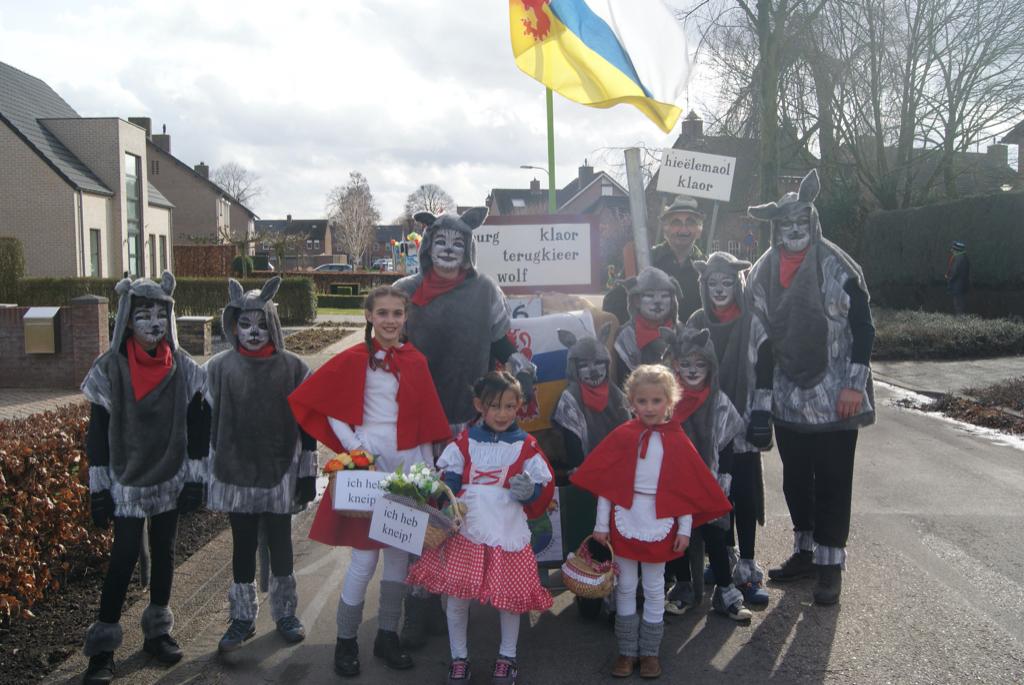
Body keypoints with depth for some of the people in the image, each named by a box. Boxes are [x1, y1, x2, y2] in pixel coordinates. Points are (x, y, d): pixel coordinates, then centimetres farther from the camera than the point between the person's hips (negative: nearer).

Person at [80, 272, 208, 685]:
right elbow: (98, 434, -5)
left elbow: (196, 427, 2)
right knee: (124, 558, -5)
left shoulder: (183, 368, -2)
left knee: (164, 554, 11)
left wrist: (195, 479, -1)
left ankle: (157, 632, 26)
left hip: (171, 480, 2)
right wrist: (98, 489, -6)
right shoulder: (109, 369, -8)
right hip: (126, 483, -2)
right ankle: (102, 646, 7)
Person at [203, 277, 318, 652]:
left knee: (280, 543, 9)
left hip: (280, 474, -1)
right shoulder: (219, 368, -1)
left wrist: (307, 476, -2)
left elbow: (306, 425, -1)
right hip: (235, 474, 1)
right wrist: (204, 475, 2)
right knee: (242, 545, 11)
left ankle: (285, 613, 25)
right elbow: (208, 425, 3)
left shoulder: (293, 368, -3)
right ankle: (242, 617, 24)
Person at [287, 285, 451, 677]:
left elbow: (426, 420, 9)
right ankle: (346, 641, 12)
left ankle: (387, 636, 23)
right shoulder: (354, 360, -5)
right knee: (365, 557, -4)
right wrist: (352, 446, -13)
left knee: (400, 554, 10)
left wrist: (428, 470, 8)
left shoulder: (415, 361, 6)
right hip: (369, 464, -4)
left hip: (408, 466, 4)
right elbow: (327, 406, -5)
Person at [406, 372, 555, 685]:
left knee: (510, 596, 7)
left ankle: (507, 657, 30)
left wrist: (529, 491, -18)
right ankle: (459, 658, 25)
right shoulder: (464, 442, 4)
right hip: (465, 532, 1)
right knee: (456, 596, 4)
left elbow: (544, 487, 3)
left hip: (508, 533, -1)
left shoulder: (526, 445, 1)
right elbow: (448, 481, 8)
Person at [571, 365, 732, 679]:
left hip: (659, 524, 0)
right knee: (625, 587, 9)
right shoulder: (622, 436, -3)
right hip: (625, 520, 1)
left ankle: (650, 652, 22)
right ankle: (627, 651, 22)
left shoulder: (677, 441, -3)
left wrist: (684, 529, -2)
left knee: (654, 589, 9)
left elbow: (687, 489, 0)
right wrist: (601, 523, -3)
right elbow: (605, 482, -1)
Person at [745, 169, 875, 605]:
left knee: (832, 482, 3)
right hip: (788, 400, 4)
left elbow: (864, 330, -5)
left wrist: (855, 385, -11)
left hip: (834, 400, -4)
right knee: (795, 479, 15)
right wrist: (761, 400, 5)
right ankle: (804, 552, 31)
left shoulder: (840, 269, -8)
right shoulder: (762, 274, 3)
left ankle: (830, 563, 16)